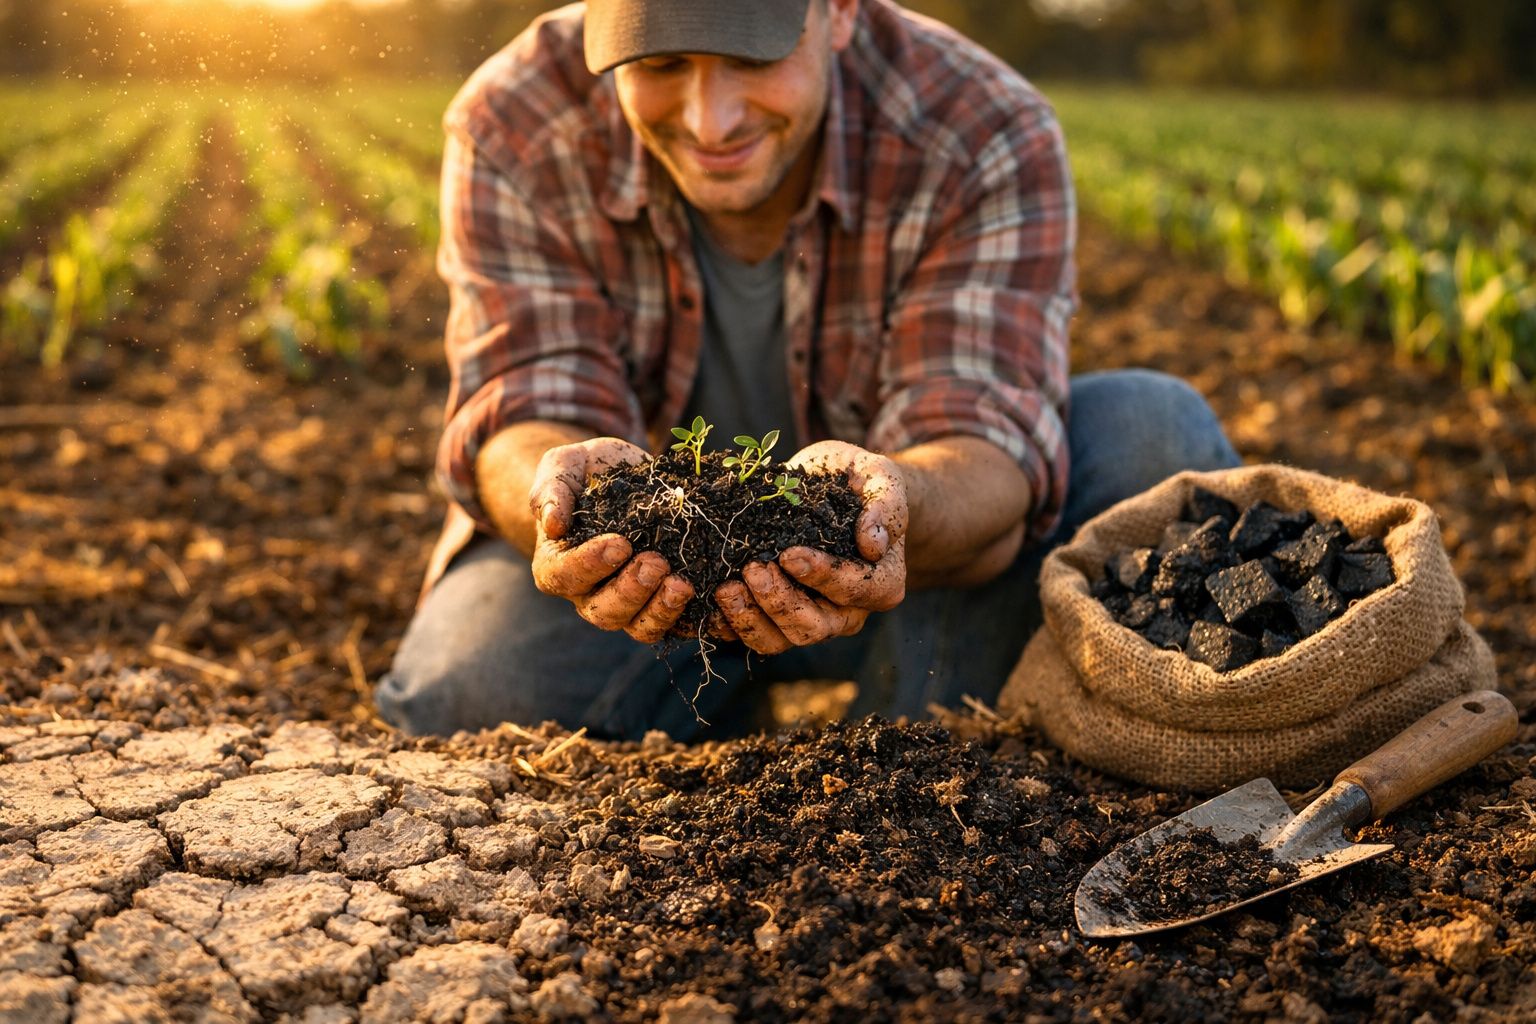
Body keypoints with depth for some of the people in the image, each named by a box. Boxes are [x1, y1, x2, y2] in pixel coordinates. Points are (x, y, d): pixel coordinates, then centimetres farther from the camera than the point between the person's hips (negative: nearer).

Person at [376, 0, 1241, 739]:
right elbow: (523, 415, -24)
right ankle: (712, 730, 4)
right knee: (466, 690, -29)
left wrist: (881, 501, -57)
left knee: (1153, 434, -23)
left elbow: (988, 449, -31)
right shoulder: (513, 129, -17)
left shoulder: (986, 137, -22)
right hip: (641, 558, 1)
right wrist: (569, 484, -51)